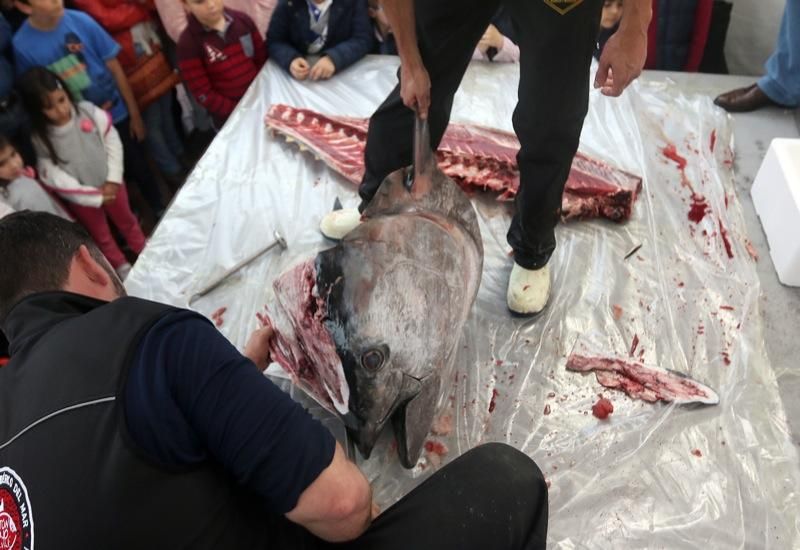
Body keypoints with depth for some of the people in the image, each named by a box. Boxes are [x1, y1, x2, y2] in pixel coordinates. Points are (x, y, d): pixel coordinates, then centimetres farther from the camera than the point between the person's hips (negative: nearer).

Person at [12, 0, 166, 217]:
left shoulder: (80, 21, -14)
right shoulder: (23, 45, -15)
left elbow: (114, 67, -6)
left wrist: (134, 113, -3)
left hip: (118, 114, 0)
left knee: (139, 168, 14)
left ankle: (162, 212, 38)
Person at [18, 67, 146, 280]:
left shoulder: (87, 111, -18)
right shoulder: (41, 140, -21)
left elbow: (112, 141, -11)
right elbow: (55, 179, -19)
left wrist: (113, 179, -16)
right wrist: (95, 196, -20)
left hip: (110, 184, 2)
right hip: (80, 198, -1)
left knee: (127, 220, 26)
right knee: (101, 236, 20)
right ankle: (122, 266, 46)